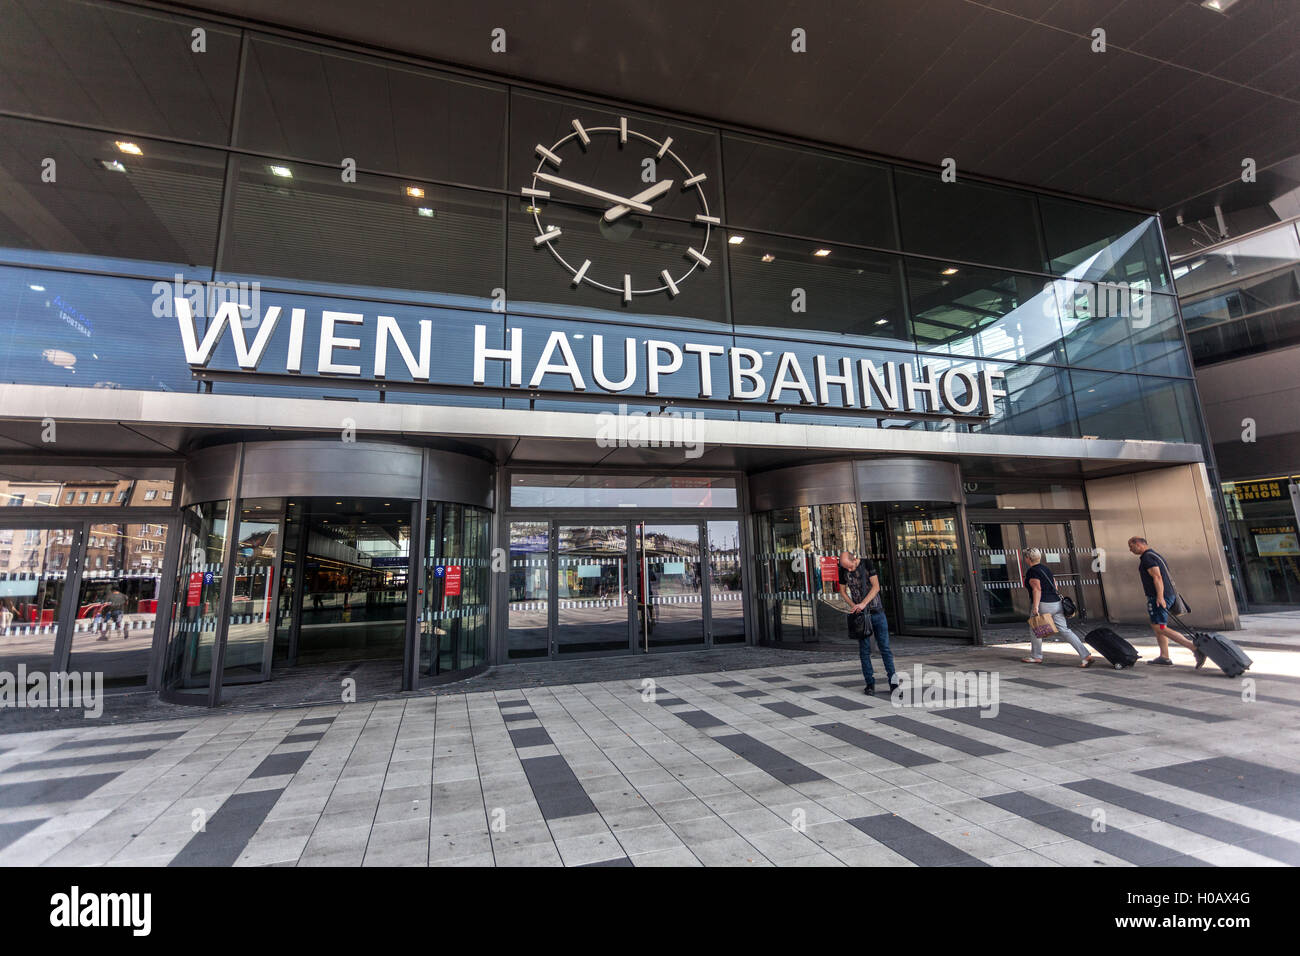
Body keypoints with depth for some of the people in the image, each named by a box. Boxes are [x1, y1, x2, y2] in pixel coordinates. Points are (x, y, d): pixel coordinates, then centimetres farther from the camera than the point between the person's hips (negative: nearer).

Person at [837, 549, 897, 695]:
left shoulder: (867, 565, -6)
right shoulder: (843, 570, 0)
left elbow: (876, 587, -11)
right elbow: (842, 591, 9)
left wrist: (863, 603, -21)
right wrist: (854, 606, -7)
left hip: (876, 611, -1)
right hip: (860, 614, 2)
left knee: (884, 647, -1)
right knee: (864, 650, 2)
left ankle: (893, 683, 4)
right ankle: (870, 683, 8)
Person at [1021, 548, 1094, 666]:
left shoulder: (1031, 571, -11)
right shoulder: (1046, 568, 15)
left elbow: (1037, 589, -20)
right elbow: (1055, 585, 18)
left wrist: (1035, 607, -22)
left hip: (1043, 605, -7)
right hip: (1057, 603, 8)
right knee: (1065, 630, 6)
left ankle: (1036, 657, 20)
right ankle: (1086, 655, -2)